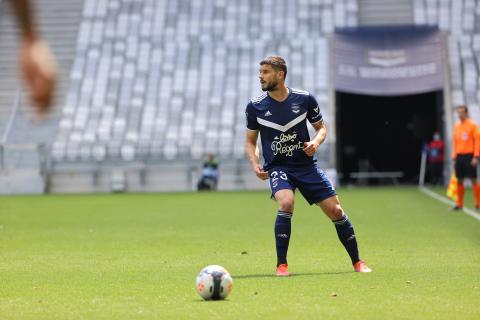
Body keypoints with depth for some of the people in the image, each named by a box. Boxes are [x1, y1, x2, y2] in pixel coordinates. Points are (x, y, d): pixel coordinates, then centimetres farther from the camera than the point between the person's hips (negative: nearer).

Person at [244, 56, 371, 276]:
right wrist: (255, 165, -8)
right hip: (277, 167, -1)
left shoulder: (304, 99, -3)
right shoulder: (255, 106, -3)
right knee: (286, 203, -30)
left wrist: (316, 142, -11)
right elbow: (250, 140, 9)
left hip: (306, 165, 1)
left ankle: (357, 262, 17)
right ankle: (281, 264, -18)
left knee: (335, 210, -2)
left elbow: (321, 127, 10)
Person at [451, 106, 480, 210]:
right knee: (459, 181, 4)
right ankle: (459, 204, 9)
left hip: (469, 156, -5)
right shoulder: (456, 126, 12)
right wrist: (454, 157, 10)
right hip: (459, 156, 5)